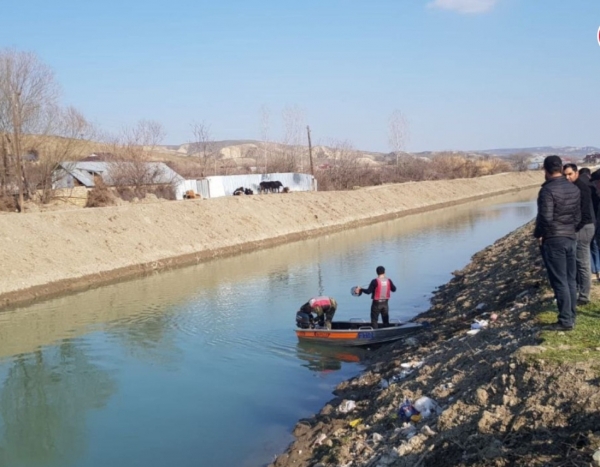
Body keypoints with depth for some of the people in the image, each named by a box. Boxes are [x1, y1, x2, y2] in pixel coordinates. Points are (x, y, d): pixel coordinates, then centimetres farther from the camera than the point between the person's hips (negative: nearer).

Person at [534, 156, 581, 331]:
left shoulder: (548, 190, -17)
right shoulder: (574, 189, 7)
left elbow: (545, 217, -21)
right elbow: (578, 215, 12)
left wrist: (538, 235, -6)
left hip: (553, 240, -7)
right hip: (571, 238, 7)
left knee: (559, 282, -3)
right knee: (571, 280, 12)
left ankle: (565, 320, 0)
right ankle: (571, 316, 19)